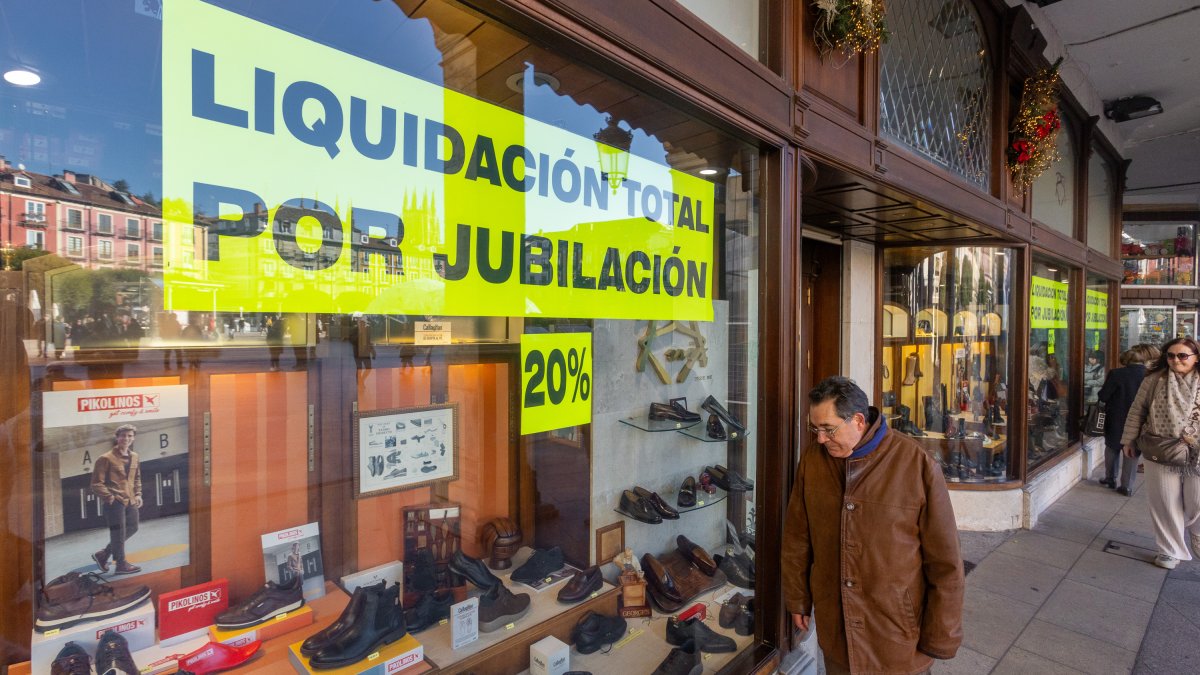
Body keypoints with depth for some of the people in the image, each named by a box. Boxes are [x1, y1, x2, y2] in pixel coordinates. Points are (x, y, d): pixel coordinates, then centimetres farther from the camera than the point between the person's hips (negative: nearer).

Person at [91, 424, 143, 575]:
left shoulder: (134, 457, 10)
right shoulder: (106, 458, -11)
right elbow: (96, 483, -10)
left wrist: (138, 494, 10)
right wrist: (109, 497, -16)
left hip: (130, 501, 7)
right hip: (115, 502, -7)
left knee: (132, 528, 16)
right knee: (118, 532, 2)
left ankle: (103, 554, 32)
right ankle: (121, 564, 15)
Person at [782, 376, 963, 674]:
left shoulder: (918, 465, -17)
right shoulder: (812, 460, -6)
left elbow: (944, 563, -10)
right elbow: (796, 540, 3)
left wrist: (940, 639, -4)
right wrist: (797, 600, 9)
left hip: (899, 638, -3)